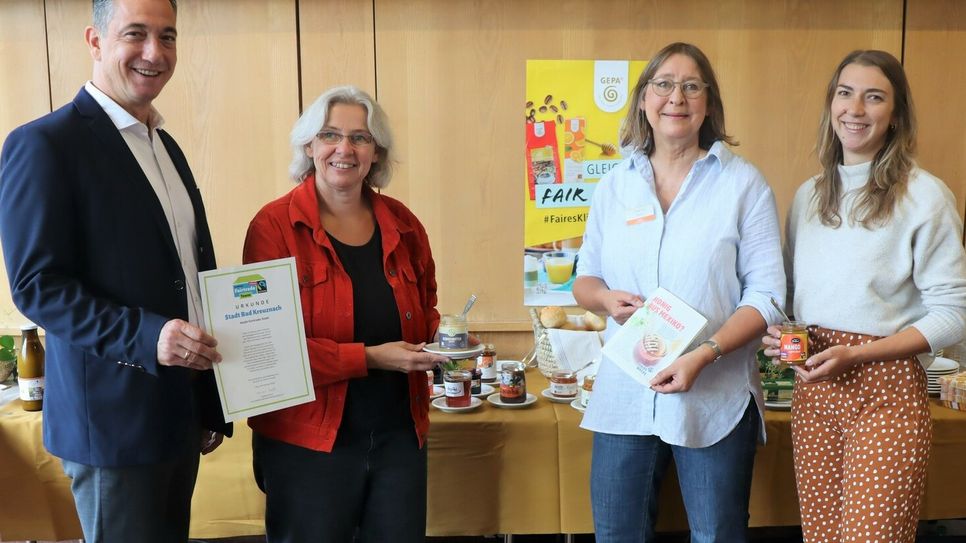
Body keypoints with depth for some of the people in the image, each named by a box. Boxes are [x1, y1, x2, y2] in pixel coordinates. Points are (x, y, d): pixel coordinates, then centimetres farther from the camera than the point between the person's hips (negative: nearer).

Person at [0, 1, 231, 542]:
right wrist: (145, 335, -28)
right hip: (113, 417, -7)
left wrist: (213, 405, 14)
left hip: (183, 411, 7)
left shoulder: (167, 146, 12)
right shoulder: (44, 144, -12)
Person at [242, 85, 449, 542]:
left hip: (399, 436, 4)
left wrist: (443, 338, -1)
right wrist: (370, 357, -19)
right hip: (308, 442, -4)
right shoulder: (274, 226, -10)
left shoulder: (401, 225, 5)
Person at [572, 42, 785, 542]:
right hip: (624, 394, 3)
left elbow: (766, 294, -7)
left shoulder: (743, 183, -3)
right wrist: (606, 298, -11)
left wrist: (703, 355, -21)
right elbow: (585, 279, 12)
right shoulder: (614, 185, 7)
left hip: (715, 399, -2)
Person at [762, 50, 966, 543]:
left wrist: (855, 354, -17)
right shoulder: (808, 196, 11)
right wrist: (779, 333, -2)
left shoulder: (924, 195, -6)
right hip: (812, 390, 5)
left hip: (885, 389, -4)